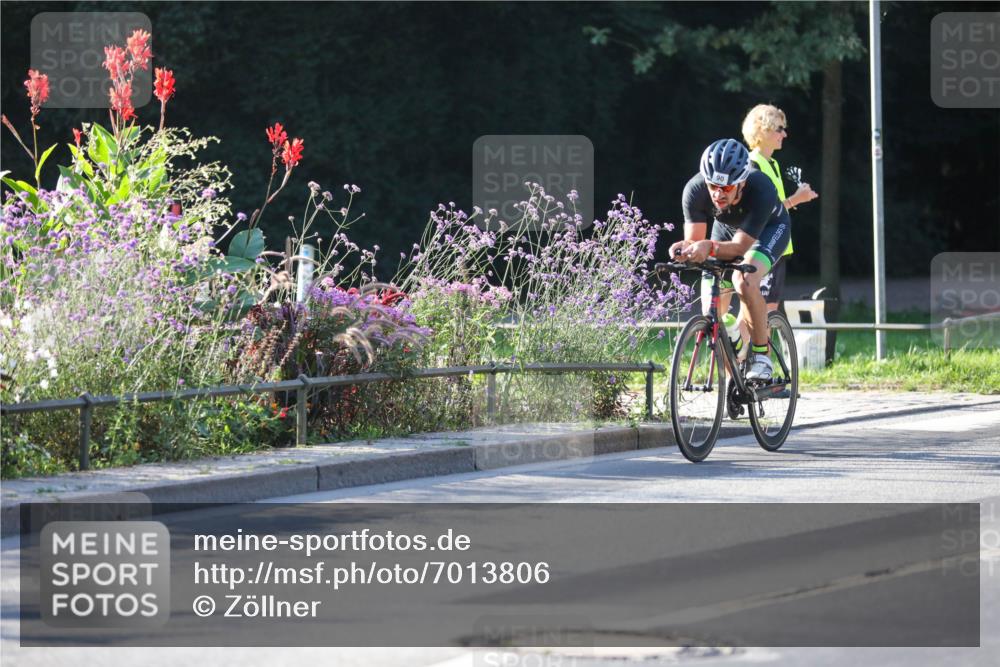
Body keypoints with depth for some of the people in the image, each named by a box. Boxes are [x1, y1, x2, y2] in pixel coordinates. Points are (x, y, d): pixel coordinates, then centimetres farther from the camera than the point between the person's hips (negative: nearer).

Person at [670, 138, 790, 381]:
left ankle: (762, 355, -17)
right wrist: (684, 248, -49)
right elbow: (694, 239, -26)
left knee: (744, 281, -33)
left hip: (770, 228, -4)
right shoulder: (695, 190, -33)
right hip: (726, 228, 4)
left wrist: (710, 247, -59)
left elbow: (740, 247, -41)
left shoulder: (761, 190, -42)